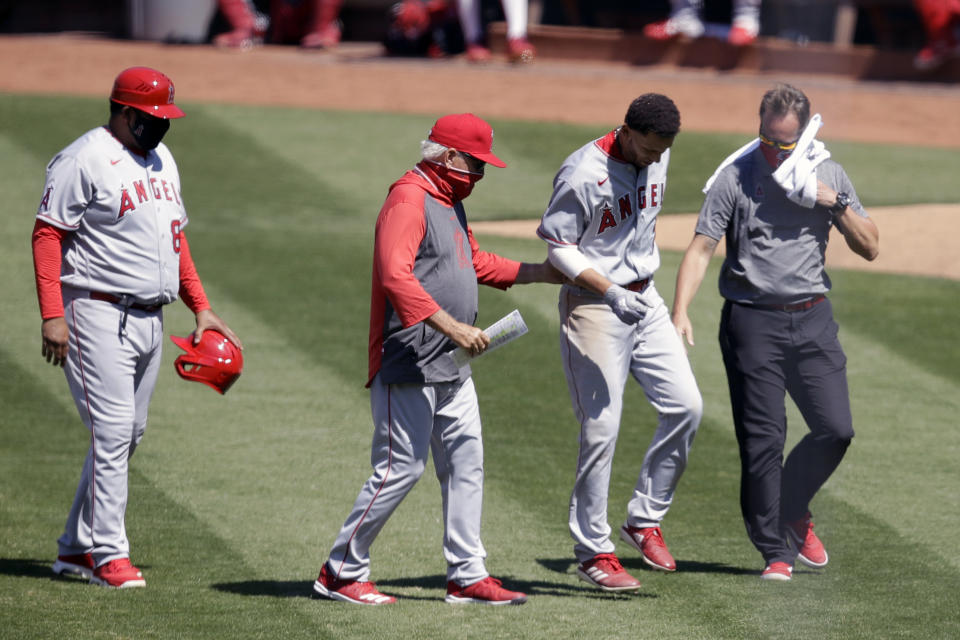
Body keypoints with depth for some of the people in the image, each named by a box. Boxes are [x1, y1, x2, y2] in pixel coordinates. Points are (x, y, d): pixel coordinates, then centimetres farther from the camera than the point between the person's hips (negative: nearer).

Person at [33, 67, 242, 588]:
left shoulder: (161, 159, 14)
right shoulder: (85, 160, -12)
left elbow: (174, 237, 22)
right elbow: (47, 235, -14)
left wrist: (201, 308, 15)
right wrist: (52, 315, -22)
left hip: (150, 320, 9)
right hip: (100, 315, -8)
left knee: (129, 434, 9)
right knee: (112, 432, -10)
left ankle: (77, 548, 17)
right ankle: (107, 554, -6)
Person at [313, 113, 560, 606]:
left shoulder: (450, 203, 17)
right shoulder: (409, 199, -15)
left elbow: (477, 264, 31)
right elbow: (396, 276, -28)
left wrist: (543, 272, 25)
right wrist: (454, 327, -32)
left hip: (450, 370, 10)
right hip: (408, 368, -10)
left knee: (465, 464, 9)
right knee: (401, 468, -7)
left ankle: (467, 575, 14)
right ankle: (341, 572, 3)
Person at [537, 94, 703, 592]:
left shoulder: (657, 160, 3)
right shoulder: (583, 173, -20)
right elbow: (557, 246, -16)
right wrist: (608, 290, -26)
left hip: (644, 300, 7)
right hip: (593, 305, -7)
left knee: (686, 406, -2)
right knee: (601, 428, -8)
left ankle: (645, 519, 12)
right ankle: (593, 552, 1)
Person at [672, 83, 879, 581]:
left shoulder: (828, 175, 6)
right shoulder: (736, 177, -4)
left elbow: (870, 248, 7)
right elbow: (701, 248, -9)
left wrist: (835, 203, -9)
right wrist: (681, 312, -22)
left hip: (812, 319, 3)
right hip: (753, 321, -3)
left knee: (835, 429, -2)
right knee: (762, 439, -4)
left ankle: (791, 513, 23)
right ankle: (776, 550, 5)